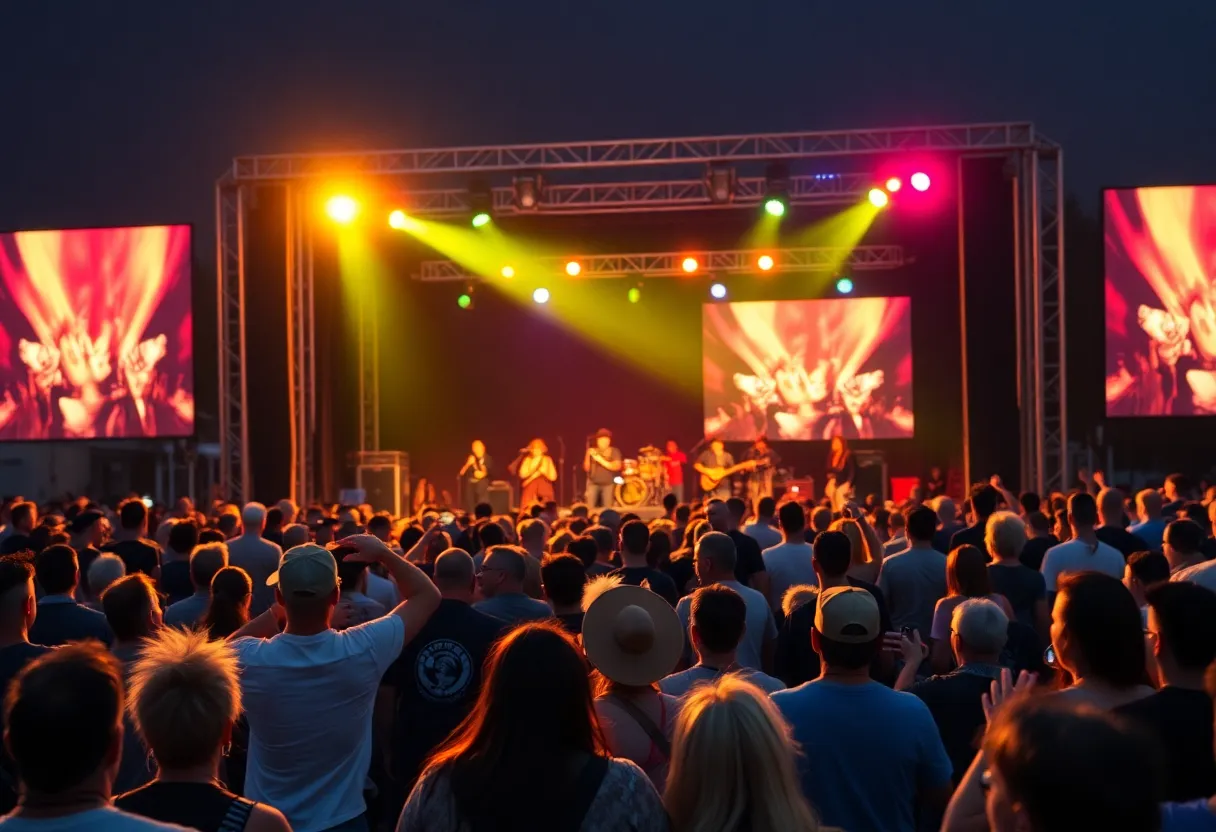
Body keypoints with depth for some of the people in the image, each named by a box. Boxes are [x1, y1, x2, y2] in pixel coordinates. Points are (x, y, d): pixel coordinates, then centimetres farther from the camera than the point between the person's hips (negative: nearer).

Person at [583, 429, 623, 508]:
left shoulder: (614, 452, 0)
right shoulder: (592, 451, 3)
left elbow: (617, 466, -14)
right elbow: (586, 469, 1)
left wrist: (601, 460, -20)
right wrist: (588, 456, -14)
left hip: (608, 484, 0)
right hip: (593, 483, 0)